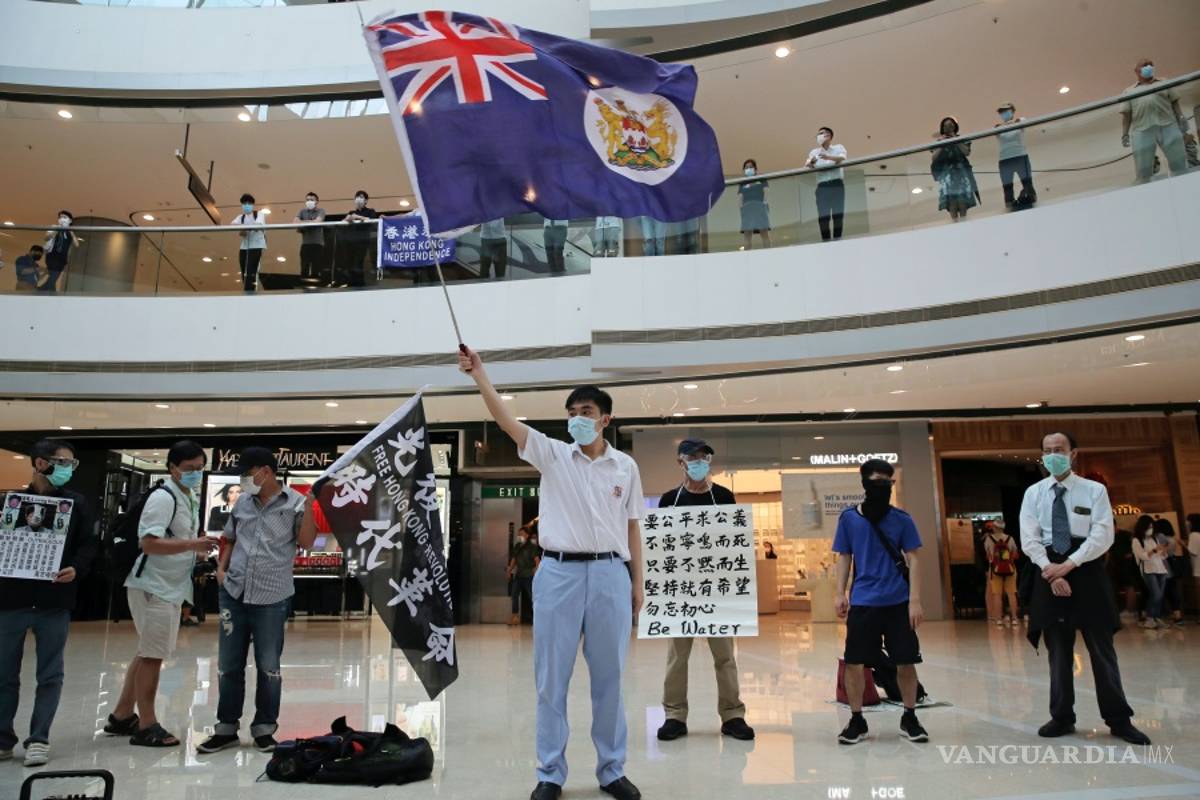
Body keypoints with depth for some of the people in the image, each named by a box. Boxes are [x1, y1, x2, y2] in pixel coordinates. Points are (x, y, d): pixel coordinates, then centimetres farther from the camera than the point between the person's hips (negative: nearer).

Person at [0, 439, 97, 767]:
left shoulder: (76, 503, 6)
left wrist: (76, 569, -16)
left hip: (55, 602, -1)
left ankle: (38, 739, 12)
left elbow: (88, 544, 2)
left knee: (50, 675, 3)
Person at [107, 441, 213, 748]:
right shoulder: (163, 497, -17)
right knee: (152, 655, -2)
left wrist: (201, 544, 4)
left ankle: (122, 716, 29)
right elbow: (149, 543, -25)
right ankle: (146, 727, 8)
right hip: (152, 586, -10)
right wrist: (193, 544, -28)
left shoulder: (191, 499, 13)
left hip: (172, 587, 10)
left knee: (149, 653, 17)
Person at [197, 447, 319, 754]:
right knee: (228, 665, 12)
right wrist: (221, 567, 6)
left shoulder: (294, 502, -5)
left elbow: (306, 542, -9)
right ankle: (226, 728, 25)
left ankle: (264, 728, 21)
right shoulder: (243, 502, 9)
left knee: (268, 666, 6)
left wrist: (309, 506, -19)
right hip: (233, 593, 5)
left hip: (272, 598, -5)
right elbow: (230, 538, 20)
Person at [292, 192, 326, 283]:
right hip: (305, 243, 3)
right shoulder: (302, 211, 14)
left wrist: (303, 222, -3)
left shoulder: (321, 211, 4)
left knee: (316, 269, -3)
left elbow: (317, 222, -12)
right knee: (304, 269, -2)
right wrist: (311, 222, -10)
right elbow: (295, 221, 1)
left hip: (318, 243, -3)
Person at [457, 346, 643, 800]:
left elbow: (633, 527, 11)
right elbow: (506, 421, -8)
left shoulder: (626, 467, 7)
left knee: (609, 678, 10)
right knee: (551, 680, 5)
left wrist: (638, 582, 8)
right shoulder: (552, 455, 3)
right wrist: (478, 374, -18)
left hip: (610, 574, 1)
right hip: (559, 573, -1)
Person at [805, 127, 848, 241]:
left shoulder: (838, 148, 8)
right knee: (823, 215, -6)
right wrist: (811, 162, -28)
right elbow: (808, 165, -3)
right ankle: (825, 239, -2)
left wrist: (828, 157, -33)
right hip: (822, 186, 1)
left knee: (838, 214, -2)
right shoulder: (814, 152, 13)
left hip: (837, 184, -1)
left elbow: (842, 158, -13)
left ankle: (837, 238, 5)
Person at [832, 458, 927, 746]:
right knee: (854, 663, 1)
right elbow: (844, 557, 7)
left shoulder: (901, 520, -1)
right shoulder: (849, 518, 1)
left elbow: (912, 560, 0)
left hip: (898, 602, 0)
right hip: (862, 602, 0)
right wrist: (840, 593, 0)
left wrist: (915, 600, -7)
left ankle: (910, 719, 27)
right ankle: (856, 721, 18)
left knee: (906, 662, 7)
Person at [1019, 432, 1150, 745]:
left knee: (1102, 648, 5)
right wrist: (1051, 573, -14)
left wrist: (1068, 565, -17)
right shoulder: (1034, 493, 5)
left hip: (1086, 572, -2)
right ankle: (1062, 717, 19)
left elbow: (1102, 536, -9)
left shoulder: (1095, 490, 0)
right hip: (1049, 572, 2)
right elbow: (1029, 539, -2)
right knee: (1058, 651, 9)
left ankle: (1118, 719, 17)